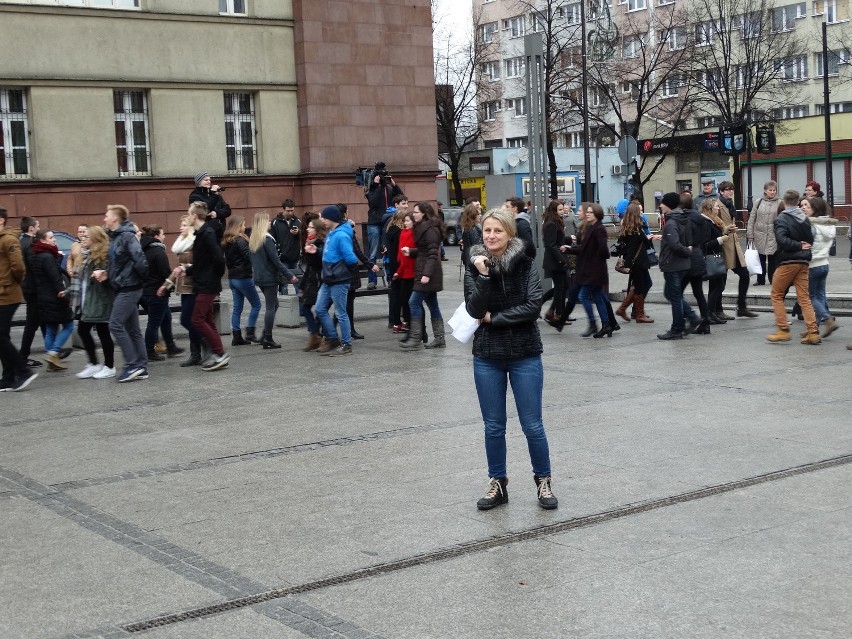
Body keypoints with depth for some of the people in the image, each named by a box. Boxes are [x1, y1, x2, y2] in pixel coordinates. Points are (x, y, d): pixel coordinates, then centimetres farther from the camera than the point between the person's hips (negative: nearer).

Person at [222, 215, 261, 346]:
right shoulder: (240, 240, -14)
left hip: (232, 278, 8)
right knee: (256, 304, 3)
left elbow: (227, 260, 15)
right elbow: (248, 257, -20)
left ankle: (236, 337, 6)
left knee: (237, 308, 8)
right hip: (243, 277, -8)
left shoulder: (226, 242, 11)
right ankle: (250, 333, -2)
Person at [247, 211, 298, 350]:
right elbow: (276, 260, -17)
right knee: (271, 307, -1)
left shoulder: (253, 239, 9)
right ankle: (268, 339, 1)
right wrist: (289, 276, -13)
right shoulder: (267, 238, -15)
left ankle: (265, 336, 14)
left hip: (259, 277, 8)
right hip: (269, 277, -8)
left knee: (273, 305, 17)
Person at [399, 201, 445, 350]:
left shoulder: (430, 229, -15)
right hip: (424, 272, 10)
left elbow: (433, 253, -20)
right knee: (432, 304, 11)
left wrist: (427, 273, -25)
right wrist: (410, 251, 6)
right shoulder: (422, 227, 15)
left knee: (414, 302, -10)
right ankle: (439, 338, 14)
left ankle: (415, 338, -9)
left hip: (427, 273, -10)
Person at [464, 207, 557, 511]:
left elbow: (533, 307, -14)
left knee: (532, 425, 2)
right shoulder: (474, 266, 0)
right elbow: (474, 310, -11)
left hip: (525, 355, -2)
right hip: (487, 357, 2)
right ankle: (497, 484, 23)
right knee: (493, 426, 9)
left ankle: (543, 481, 20)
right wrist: (483, 276, -22)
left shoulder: (525, 264, -4)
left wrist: (493, 318, -13)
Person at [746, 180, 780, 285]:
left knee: (773, 259, 4)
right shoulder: (758, 202, 4)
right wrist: (750, 235, 0)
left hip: (773, 236, -2)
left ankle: (773, 279, 14)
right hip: (760, 235, 2)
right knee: (761, 258, 9)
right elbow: (751, 219, 5)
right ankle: (760, 280, 19)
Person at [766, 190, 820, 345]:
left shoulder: (781, 219, -10)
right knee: (804, 297, 7)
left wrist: (799, 246, -14)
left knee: (777, 295, 8)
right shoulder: (804, 218, 9)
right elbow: (811, 240, 11)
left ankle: (783, 330, 2)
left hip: (787, 262, -6)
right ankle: (813, 332, 1)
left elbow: (782, 240, -23)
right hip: (803, 262, 6)